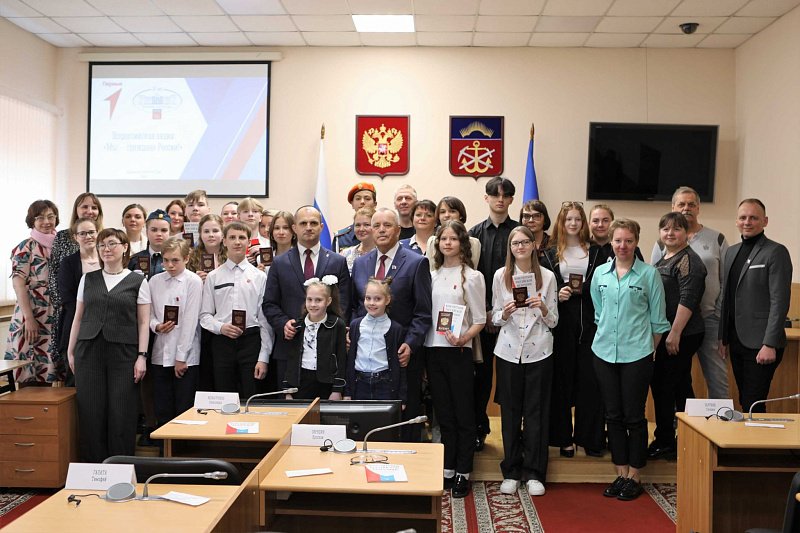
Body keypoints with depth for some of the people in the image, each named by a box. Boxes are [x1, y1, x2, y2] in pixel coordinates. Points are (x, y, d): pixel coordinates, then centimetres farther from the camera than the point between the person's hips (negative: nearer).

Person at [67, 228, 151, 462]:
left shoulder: (138, 281, 3)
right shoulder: (88, 279, 11)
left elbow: (143, 322, 1)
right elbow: (78, 317, 14)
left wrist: (142, 356, -6)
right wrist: (70, 351, 10)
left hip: (124, 354, -2)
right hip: (88, 351, 3)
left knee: (121, 415, -1)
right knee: (90, 414, 3)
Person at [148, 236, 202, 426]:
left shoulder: (193, 281, -6)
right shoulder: (155, 281, 8)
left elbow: (190, 321, -9)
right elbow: (149, 313, 12)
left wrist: (181, 357, -10)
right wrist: (156, 326, -11)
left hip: (186, 357, -4)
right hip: (160, 355, 4)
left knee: (184, 412, 2)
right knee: (162, 412, 9)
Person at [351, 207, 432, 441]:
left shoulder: (417, 262, -3)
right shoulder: (360, 263, 12)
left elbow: (423, 312, -6)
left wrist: (411, 344, -15)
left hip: (402, 353, -4)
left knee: (406, 416, 6)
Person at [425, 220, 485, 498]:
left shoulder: (472, 276, -2)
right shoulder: (432, 275, 11)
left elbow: (480, 320, -3)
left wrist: (463, 338, -21)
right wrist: (420, 347, 1)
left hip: (458, 351, -4)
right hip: (433, 350, 4)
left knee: (463, 414, 3)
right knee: (443, 413, 11)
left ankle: (462, 474, 13)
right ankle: (447, 471, 21)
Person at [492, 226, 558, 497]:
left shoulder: (547, 276, 1)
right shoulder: (500, 276, 2)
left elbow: (553, 321, 3)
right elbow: (495, 317, 6)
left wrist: (543, 308, -17)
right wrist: (504, 314, -15)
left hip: (538, 351, 0)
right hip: (509, 350, 1)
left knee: (537, 412, 4)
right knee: (510, 411, 7)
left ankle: (534, 473, 16)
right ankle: (511, 472, 19)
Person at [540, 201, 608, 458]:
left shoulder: (596, 252, 9)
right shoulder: (550, 254, 8)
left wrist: (584, 288, -9)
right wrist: (557, 295, -11)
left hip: (589, 322, 0)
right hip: (561, 323, 0)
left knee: (590, 379, 0)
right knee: (561, 379, 3)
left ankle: (590, 438, 11)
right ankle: (563, 437, 13)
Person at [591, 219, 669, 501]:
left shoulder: (649, 274, -4)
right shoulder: (600, 273, 6)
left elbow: (658, 320, 1)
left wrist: (649, 349, 3)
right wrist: (606, 336, 13)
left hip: (637, 354, -3)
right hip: (604, 353, 4)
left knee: (634, 416, 3)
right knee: (613, 415, 9)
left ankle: (634, 476, 17)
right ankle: (620, 474, 21)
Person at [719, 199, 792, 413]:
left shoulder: (776, 252, -7)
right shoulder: (731, 252, 15)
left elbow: (780, 301, -13)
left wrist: (770, 344, -17)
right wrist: (723, 338, 15)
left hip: (761, 345, -7)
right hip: (737, 343, 7)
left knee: (753, 406, -7)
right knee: (744, 404, 12)